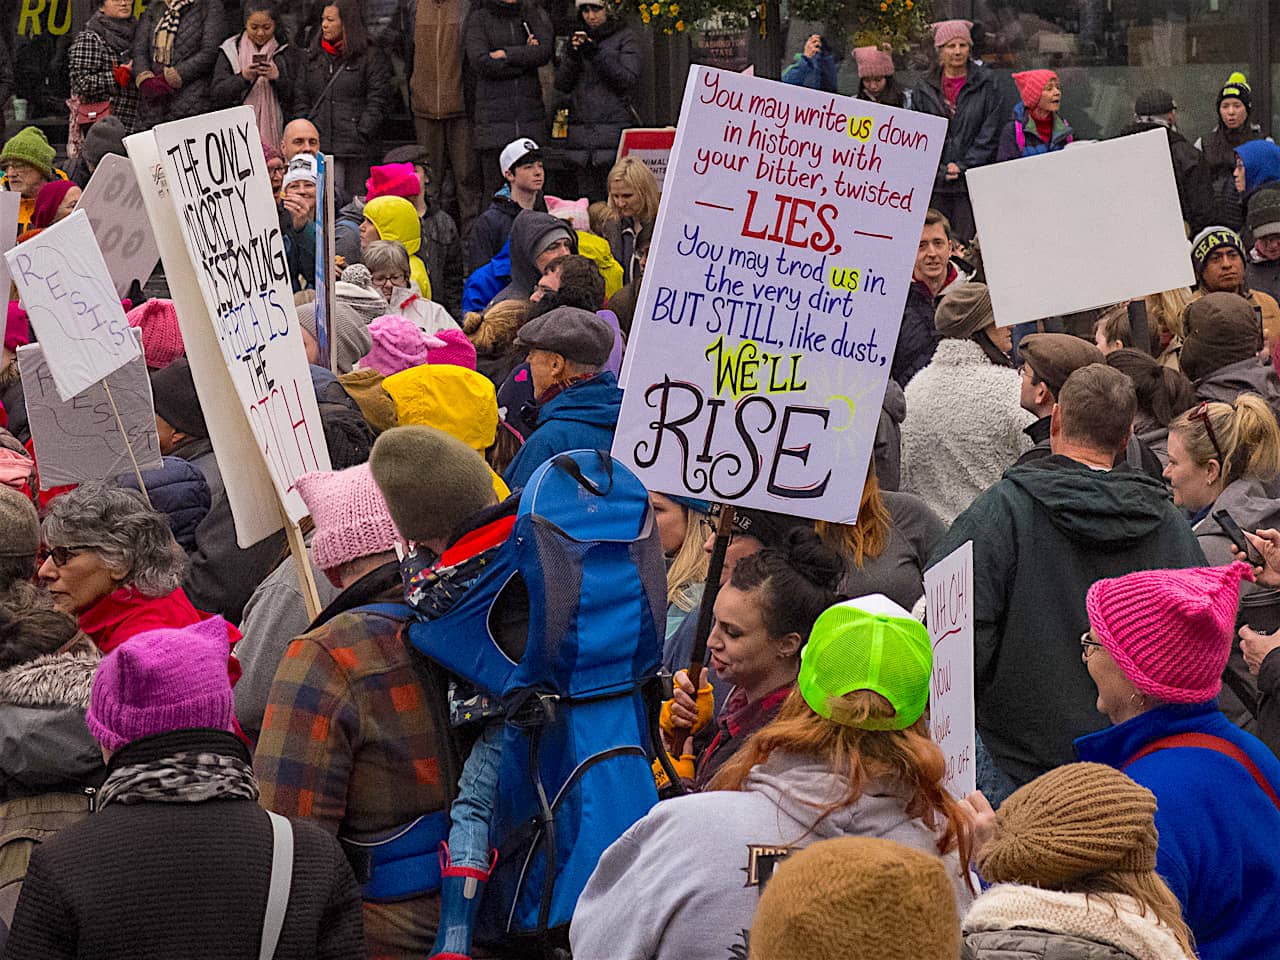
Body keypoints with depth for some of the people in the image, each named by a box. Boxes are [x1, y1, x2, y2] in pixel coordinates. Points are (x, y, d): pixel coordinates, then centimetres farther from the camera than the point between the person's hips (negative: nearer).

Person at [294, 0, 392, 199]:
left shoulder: (371, 58, 1)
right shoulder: (312, 58, 15)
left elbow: (378, 100, -3)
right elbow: (300, 99, 15)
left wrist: (361, 134, -11)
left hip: (355, 149, -4)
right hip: (318, 147, 4)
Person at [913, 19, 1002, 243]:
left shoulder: (986, 86, 4)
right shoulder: (925, 90, 10)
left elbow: (990, 134, 0)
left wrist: (962, 166, -8)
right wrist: (940, 169, -6)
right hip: (934, 184, 2)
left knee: (969, 246, -6)